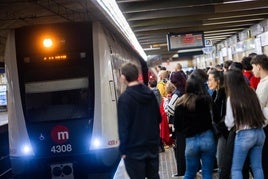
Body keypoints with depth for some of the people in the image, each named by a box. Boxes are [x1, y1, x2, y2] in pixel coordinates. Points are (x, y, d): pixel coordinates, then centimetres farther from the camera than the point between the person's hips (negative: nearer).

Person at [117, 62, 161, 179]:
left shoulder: (124, 98, -15)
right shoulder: (150, 93, 4)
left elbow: (123, 127, -16)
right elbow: (158, 118, 11)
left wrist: (123, 149, -10)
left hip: (134, 149, -6)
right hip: (152, 145, 6)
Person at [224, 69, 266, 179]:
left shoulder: (232, 98, -9)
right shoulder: (251, 92, 5)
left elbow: (230, 123, -6)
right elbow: (260, 112, 13)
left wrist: (226, 119, 14)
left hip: (244, 135, -6)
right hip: (259, 132, 6)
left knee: (236, 169, 5)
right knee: (257, 167, 12)